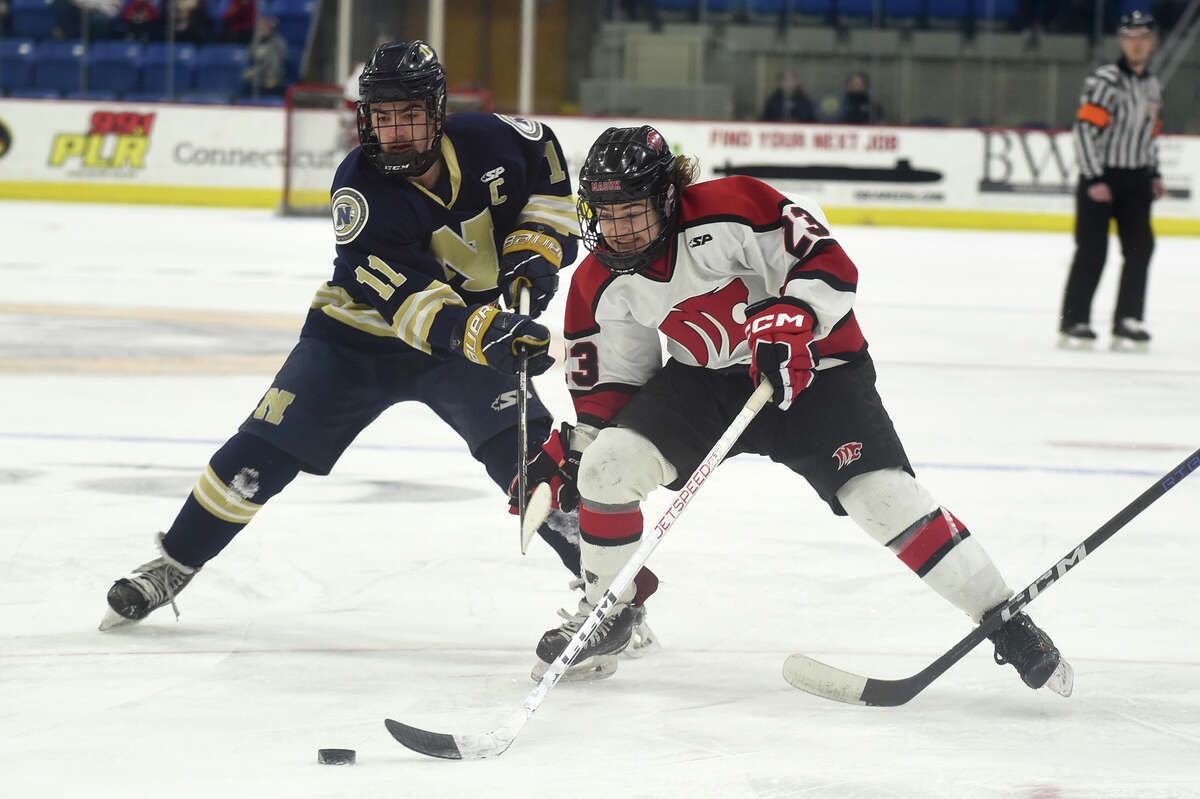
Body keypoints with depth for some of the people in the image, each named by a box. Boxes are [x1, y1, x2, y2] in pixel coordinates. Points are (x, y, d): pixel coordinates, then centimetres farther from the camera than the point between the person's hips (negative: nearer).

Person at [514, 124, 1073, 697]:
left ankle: (1006, 621, -12)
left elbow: (828, 262, -22)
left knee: (882, 495, -21)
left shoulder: (728, 210, -24)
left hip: (810, 366, -5)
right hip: (704, 379, 5)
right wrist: (571, 450, 0)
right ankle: (605, 609, 9)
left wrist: (791, 322, -35)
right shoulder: (600, 284, -6)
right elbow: (609, 379, 6)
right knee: (606, 464, -15)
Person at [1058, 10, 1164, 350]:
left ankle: (1128, 322, 9)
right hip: (1100, 179, -7)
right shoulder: (1106, 81, -13)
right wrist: (1094, 180, -20)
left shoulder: (1152, 86, 12)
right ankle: (1074, 322, -1)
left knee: (1140, 248, 2)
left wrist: (1154, 174, 14)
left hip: (1135, 181, 7)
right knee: (1092, 251, -7)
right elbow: (1084, 129, -18)